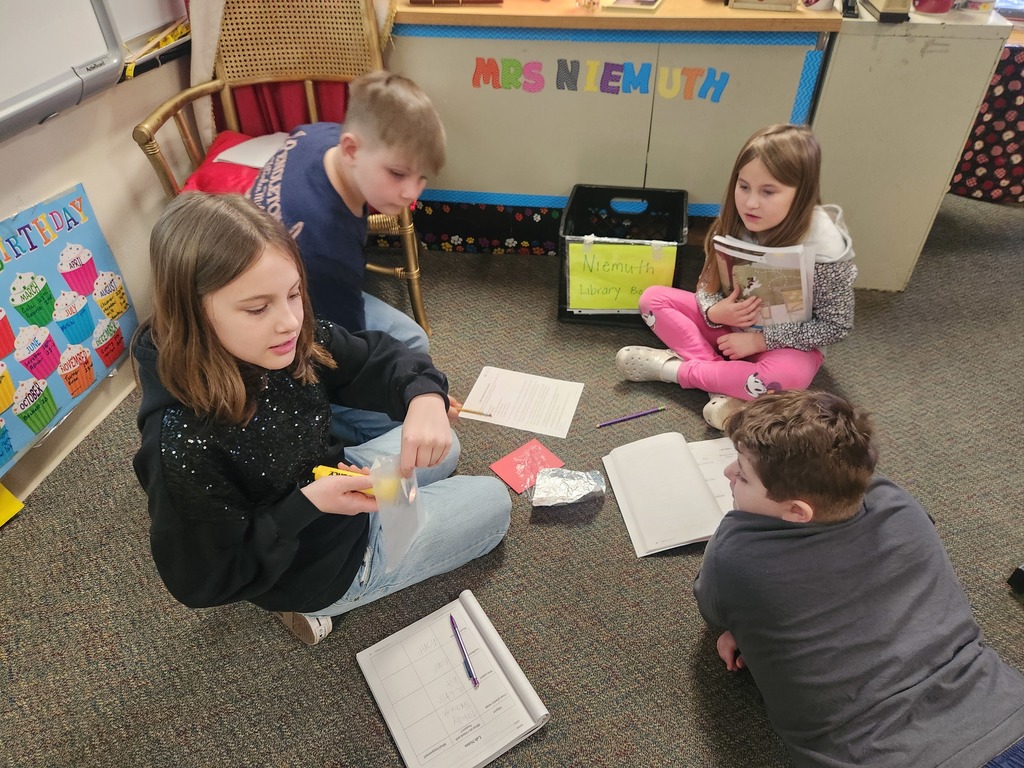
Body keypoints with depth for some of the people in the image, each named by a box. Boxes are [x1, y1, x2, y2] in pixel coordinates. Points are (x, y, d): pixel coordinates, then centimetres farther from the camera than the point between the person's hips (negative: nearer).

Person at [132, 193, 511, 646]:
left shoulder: (291, 344, -20)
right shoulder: (183, 444, -37)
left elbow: (375, 358, -8)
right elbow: (205, 582, -25)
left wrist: (424, 396, -30)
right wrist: (307, 506, -33)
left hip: (333, 479, 7)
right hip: (320, 567, -6)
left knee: (443, 449, 27)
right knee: (493, 503, 8)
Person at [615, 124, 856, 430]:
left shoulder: (826, 249, -24)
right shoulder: (734, 226, -13)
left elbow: (836, 325, -17)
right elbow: (707, 282, -2)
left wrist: (760, 339, -22)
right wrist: (714, 312, -25)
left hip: (784, 344, -4)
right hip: (730, 326, 5)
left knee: (786, 376, -39)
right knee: (653, 298, -10)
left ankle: (676, 368, -19)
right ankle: (726, 383, -21)